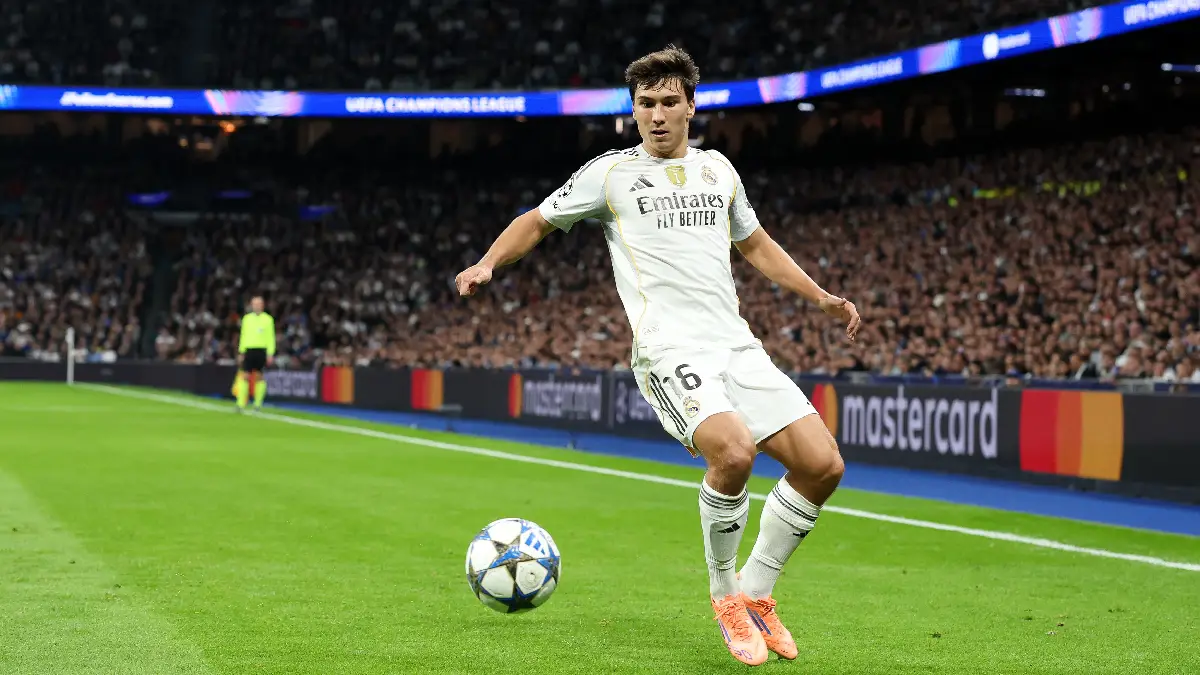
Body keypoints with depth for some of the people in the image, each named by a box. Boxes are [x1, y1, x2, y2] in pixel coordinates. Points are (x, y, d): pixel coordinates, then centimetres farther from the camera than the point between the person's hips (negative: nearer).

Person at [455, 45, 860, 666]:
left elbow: (755, 244, 32)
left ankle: (755, 593, 13)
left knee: (822, 465, -7)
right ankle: (724, 595, -6)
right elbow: (538, 222, 17)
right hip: (670, 353, -5)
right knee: (734, 452, -32)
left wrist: (823, 299, 27)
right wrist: (486, 263, 0)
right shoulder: (610, 173, 6)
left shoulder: (716, 168, 19)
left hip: (737, 346, 6)